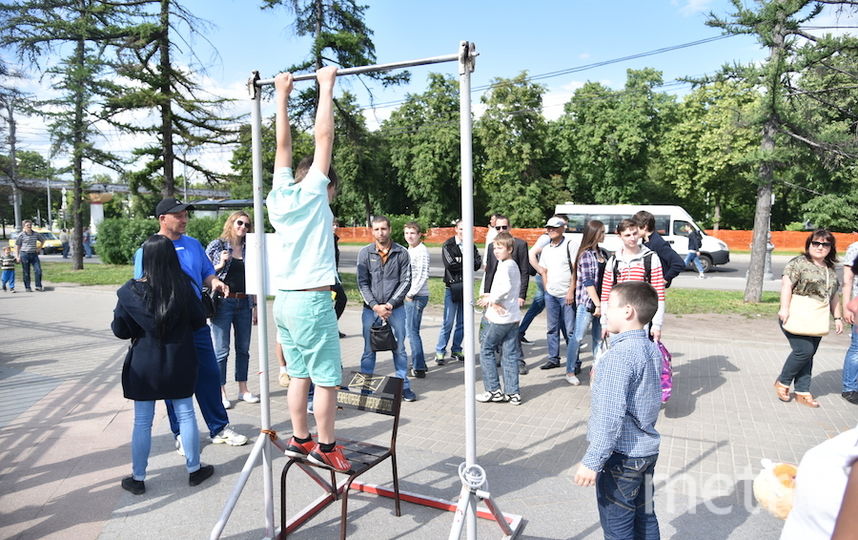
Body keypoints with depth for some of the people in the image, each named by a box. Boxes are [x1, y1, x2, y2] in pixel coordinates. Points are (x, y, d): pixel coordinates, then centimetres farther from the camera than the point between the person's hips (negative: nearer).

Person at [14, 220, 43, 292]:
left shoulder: (36, 234, 5)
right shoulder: (21, 235, -4)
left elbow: (42, 241, 23)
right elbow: (17, 246, -1)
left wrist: (38, 248, 11)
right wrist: (17, 256, -7)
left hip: (34, 254, 3)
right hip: (24, 254, -3)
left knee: (38, 270, -5)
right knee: (26, 272, 3)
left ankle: (38, 286, 4)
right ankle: (27, 288, 10)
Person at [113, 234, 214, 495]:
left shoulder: (130, 291, -12)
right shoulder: (183, 287, -12)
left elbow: (119, 330, -6)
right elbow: (199, 321, -3)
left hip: (144, 366, 0)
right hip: (179, 363, 1)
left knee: (142, 422, 10)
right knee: (185, 415, 12)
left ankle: (138, 478, 22)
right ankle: (194, 469, 24)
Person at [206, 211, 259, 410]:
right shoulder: (216, 246, -1)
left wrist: (254, 305, 10)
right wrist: (220, 265, -16)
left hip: (244, 304, 4)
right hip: (223, 303, -4)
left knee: (243, 349, 11)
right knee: (221, 351, 1)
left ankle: (243, 389, 22)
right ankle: (221, 393, 11)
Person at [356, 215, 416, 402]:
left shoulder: (401, 253, 0)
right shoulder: (365, 253, 1)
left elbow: (406, 282, -2)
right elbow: (362, 283, -2)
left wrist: (390, 304, -10)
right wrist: (375, 306, -11)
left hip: (395, 308, 0)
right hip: (371, 309, 0)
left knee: (399, 349, 7)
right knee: (369, 350, 7)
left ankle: (404, 386, 18)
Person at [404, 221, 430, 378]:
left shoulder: (421, 251, -12)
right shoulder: (410, 250, 16)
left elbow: (423, 275, -18)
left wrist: (411, 293, -15)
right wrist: (407, 294, 14)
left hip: (417, 296, -9)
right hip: (410, 296, 9)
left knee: (412, 331, -6)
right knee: (412, 330, 13)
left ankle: (419, 368, 1)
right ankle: (419, 364, 23)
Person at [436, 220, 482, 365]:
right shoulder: (448, 245, -2)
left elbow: (478, 264, -3)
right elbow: (450, 264, -16)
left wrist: (460, 261, -13)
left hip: (466, 287, 4)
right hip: (452, 287, -4)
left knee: (462, 322, 10)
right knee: (448, 322, -5)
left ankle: (456, 350, 22)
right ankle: (440, 351, 5)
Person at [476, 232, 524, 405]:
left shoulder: (505, 266, -15)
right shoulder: (513, 265, 16)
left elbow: (505, 287, -32)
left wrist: (491, 299, -19)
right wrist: (493, 300, 1)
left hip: (500, 318, -9)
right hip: (513, 317, 9)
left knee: (486, 350, 4)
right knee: (510, 354, 10)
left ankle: (494, 391, 7)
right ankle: (512, 393, 13)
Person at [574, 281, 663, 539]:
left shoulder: (620, 355, -24)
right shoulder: (652, 349, 3)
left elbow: (611, 415, -27)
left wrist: (592, 461, -24)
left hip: (621, 456, -9)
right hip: (648, 450, 9)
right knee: (645, 518, 20)